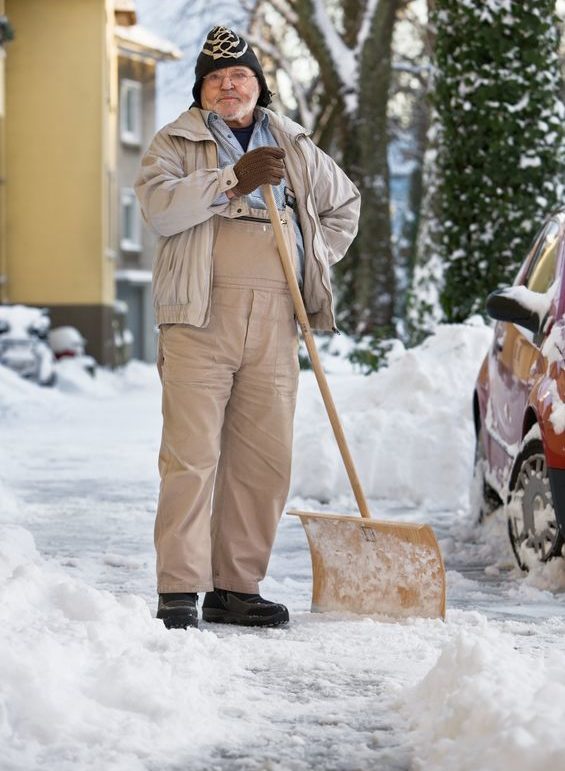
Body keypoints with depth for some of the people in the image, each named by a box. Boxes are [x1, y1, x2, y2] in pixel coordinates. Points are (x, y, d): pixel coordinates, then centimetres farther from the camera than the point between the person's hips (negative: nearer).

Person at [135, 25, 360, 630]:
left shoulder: (294, 149, 18)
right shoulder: (176, 142, 6)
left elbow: (343, 202, 33)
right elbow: (159, 205, -13)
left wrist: (316, 263, 18)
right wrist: (233, 179, -21)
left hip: (274, 324, 4)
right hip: (199, 316, -4)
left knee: (264, 460, 3)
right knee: (192, 454, -10)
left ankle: (236, 588, 11)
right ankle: (179, 591, -9)